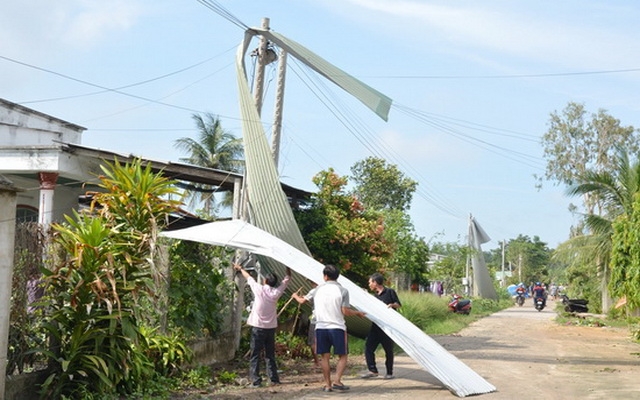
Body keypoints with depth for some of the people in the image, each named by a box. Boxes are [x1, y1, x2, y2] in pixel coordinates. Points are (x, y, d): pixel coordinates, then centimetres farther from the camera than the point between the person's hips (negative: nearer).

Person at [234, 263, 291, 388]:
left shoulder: (259, 290, -8)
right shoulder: (276, 292, -2)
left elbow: (249, 278, 9)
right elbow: (287, 279, 12)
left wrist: (240, 268, 25)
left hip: (258, 327, -3)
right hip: (271, 327, 3)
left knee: (255, 355, -1)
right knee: (270, 354, 13)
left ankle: (256, 381, -6)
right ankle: (274, 379, 14)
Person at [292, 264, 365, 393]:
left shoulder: (318, 289, 6)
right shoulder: (342, 290, -4)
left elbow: (302, 300, 17)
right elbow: (345, 311, -8)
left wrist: (295, 296, 39)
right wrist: (358, 312, 10)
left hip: (321, 328, 3)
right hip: (337, 327, -3)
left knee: (324, 357, 9)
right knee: (343, 356, 7)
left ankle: (328, 384, 10)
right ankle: (337, 381, -6)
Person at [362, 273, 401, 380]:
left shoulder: (390, 292, -3)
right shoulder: (375, 295, 17)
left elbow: (399, 304, -1)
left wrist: (392, 305, -19)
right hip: (376, 326, 6)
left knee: (389, 350, 2)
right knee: (368, 346, -5)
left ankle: (389, 372, 12)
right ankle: (372, 370, -3)